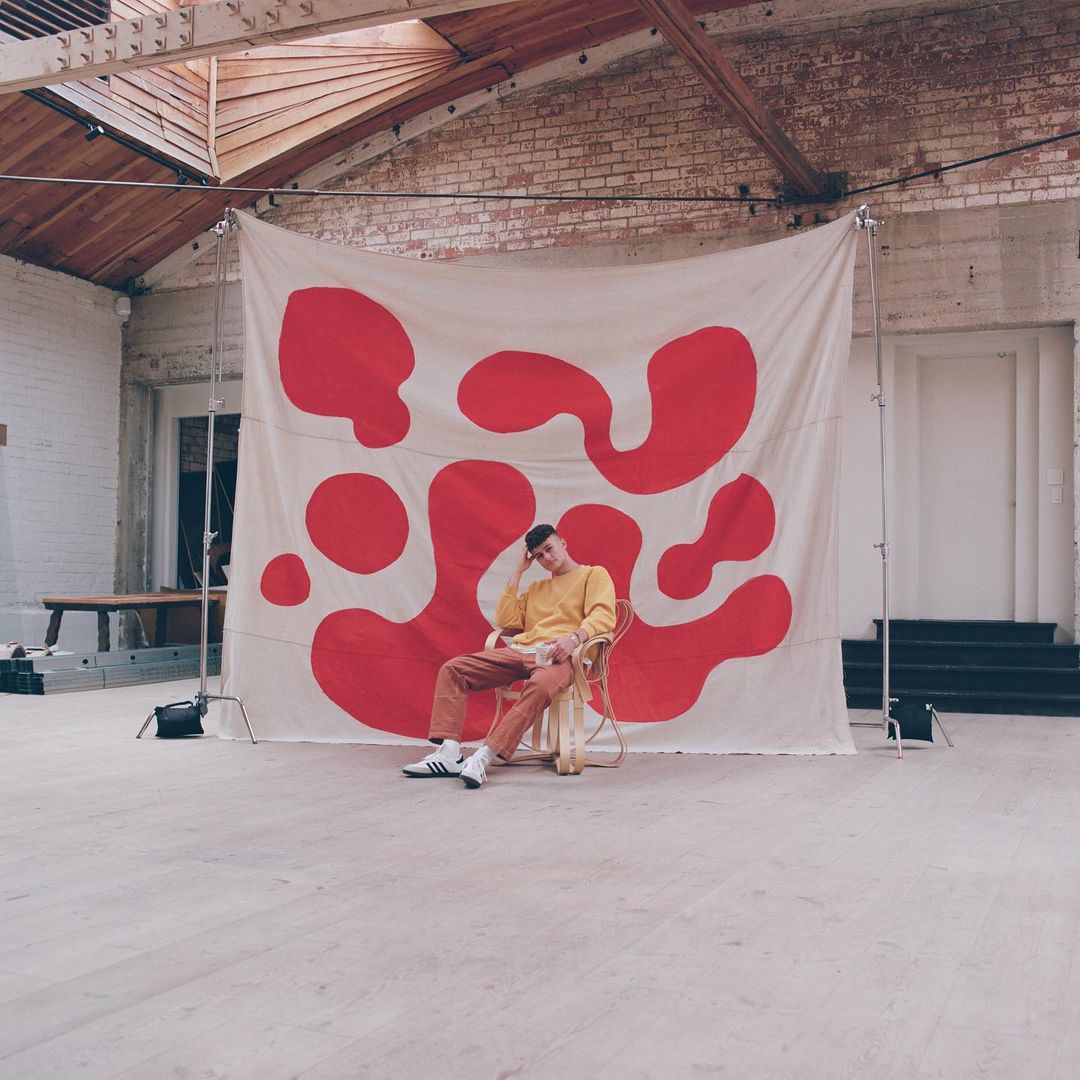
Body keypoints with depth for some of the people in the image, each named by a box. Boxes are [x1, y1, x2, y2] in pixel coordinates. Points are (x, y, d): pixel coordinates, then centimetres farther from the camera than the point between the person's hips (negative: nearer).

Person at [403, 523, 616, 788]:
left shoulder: (594, 574, 14)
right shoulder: (536, 588, 33)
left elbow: (603, 615, -5)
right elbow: (506, 621, 21)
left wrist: (574, 637, -24)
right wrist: (517, 573, 21)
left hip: (557, 656, -6)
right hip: (520, 651, 7)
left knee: (540, 685, -42)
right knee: (453, 669, -11)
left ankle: (483, 758, -47)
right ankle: (449, 754, -25)